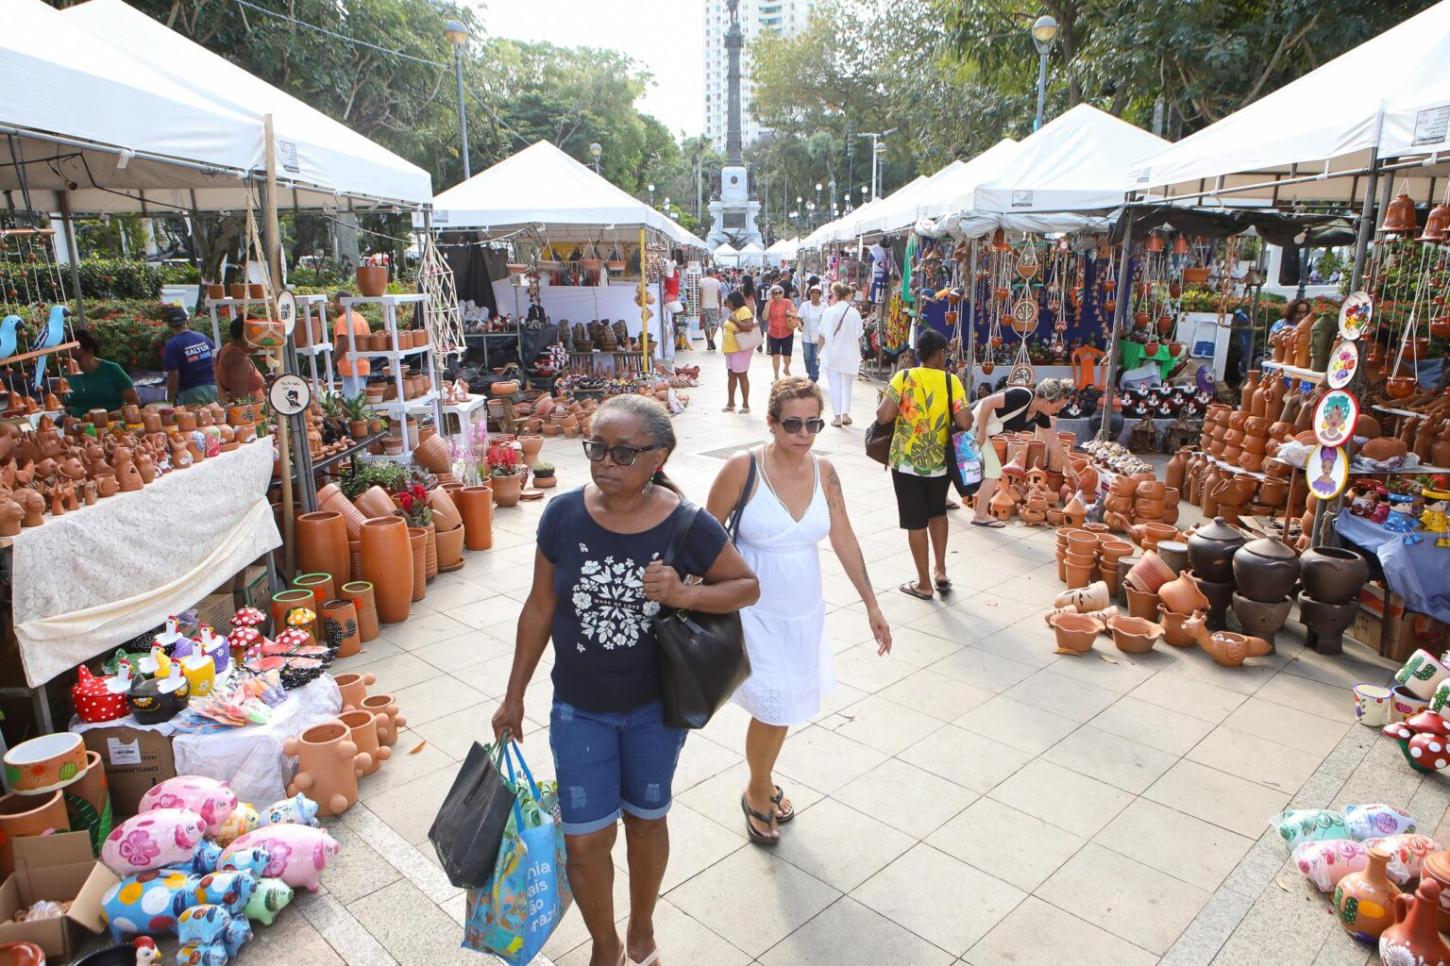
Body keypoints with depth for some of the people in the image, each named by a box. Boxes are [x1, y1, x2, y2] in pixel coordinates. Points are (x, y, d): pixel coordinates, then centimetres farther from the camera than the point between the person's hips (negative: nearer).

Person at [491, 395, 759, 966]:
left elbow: (747, 586, -6)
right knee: (585, 840, 8)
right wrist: (514, 697, 4)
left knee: (646, 821, 20)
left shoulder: (689, 527, -19)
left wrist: (685, 594, -26)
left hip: (655, 708, -1)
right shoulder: (563, 515, -14)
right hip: (579, 710, 1)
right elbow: (540, 609, -3)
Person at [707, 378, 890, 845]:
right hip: (755, 611, -5)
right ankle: (758, 794, 26)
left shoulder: (823, 471, -3)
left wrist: (871, 603, 6)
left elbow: (844, 539, 4)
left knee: (784, 705, 16)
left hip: (805, 610, 5)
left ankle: (763, 782, 41)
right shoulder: (743, 468, -17)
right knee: (772, 707, -1)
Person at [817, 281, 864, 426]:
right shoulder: (854, 313, -8)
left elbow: (822, 336, -6)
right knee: (847, 385, 15)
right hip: (849, 354, 0)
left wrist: (820, 352, 7)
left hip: (831, 353, 0)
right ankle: (845, 414, 13)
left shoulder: (828, 311, -8)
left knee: (835, 385, 6)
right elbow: (859, 337, -3)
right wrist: (858, 354, 10)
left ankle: (837, 416, 5)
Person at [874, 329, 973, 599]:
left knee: (916, 522, 8)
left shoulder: (903, 377, -8)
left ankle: (924, 584, 18)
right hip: (940, 462, 2)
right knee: (937, 513, 26)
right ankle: (941, 572, 26)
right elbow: (965, 423, -14)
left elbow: (883, 416, -16)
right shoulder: (951, 381, -6)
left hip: (906, 462, -1)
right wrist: (958, 412, 7)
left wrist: (886, 400, 5)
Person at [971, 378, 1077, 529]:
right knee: (993, 470, -4)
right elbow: (987, 403, -28)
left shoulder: (1041, 415, 1)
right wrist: (981, 433, -23)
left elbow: (1053, 442, 11)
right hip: (974, 425, -9)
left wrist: (1069, 467, 15)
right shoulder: (1023, 396, -25)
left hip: (980, 430, 9)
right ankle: (981, 515, 4)